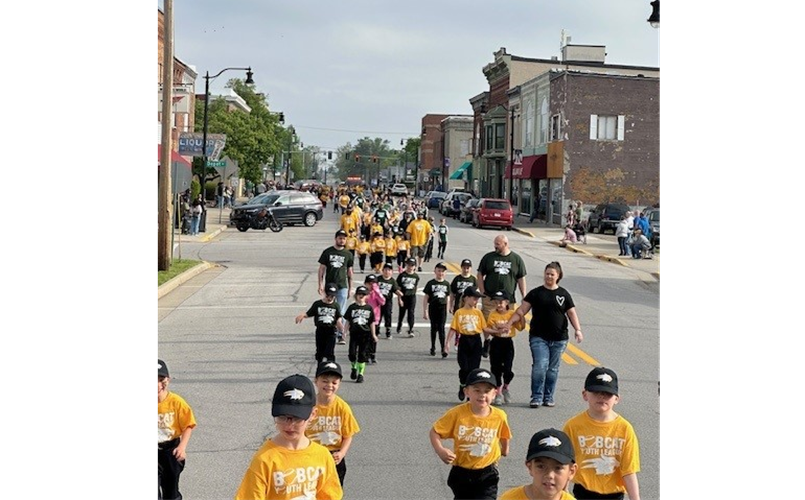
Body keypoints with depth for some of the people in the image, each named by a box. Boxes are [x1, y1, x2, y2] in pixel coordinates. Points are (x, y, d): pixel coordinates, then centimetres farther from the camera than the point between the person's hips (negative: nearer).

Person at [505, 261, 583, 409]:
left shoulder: (564, 294, 8)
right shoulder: (536, 293, 4)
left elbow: (572, 314, 7)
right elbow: (521, 311, 2)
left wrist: (578, 330, -6)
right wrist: (509, 323, -8)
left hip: (559, 339, 2)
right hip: (539, 337, -2)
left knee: (553, 369, 7)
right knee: (540, 366, -12)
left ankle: (549, 397, 18)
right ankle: (537, 397, -3)